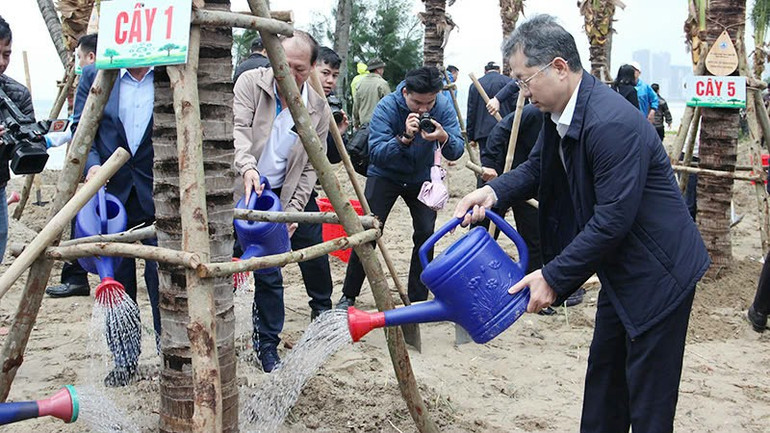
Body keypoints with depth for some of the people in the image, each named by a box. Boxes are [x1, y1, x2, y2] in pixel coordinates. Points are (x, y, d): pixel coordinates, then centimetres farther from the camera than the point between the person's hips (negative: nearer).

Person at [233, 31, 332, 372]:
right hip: (249, 189, -3)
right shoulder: (251, 82, -11)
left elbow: (310, 167, -5)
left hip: (291, 192, 3)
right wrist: (248, 167, -42)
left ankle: (322, 308, 45)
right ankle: (267, 344, 10)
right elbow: (237, 127, -24)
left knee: (313, 249, 14)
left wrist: (294, 210, -14)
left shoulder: (318, 109, -5)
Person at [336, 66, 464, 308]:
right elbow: (376, 154, -31)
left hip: (421, 178, 3)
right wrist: (404, 138, -45)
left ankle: (418, 298, 8)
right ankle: (348, 295, 6)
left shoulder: (443, 108, -16)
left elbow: (456, 152, -21)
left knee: (426, 233, -8)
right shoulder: (387, 107, -25)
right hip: (385, 176, -2)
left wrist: (444, 138, -42)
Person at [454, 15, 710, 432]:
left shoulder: (614, 123, -30)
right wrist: (494, 191, -9)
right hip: (620, 270, 10)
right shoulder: (559, 113, -1)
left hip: (658, 270, -9)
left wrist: (553, 276, -23)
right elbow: (537, 168, 11)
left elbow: (612, 221, -29)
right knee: (604, 377, 20)